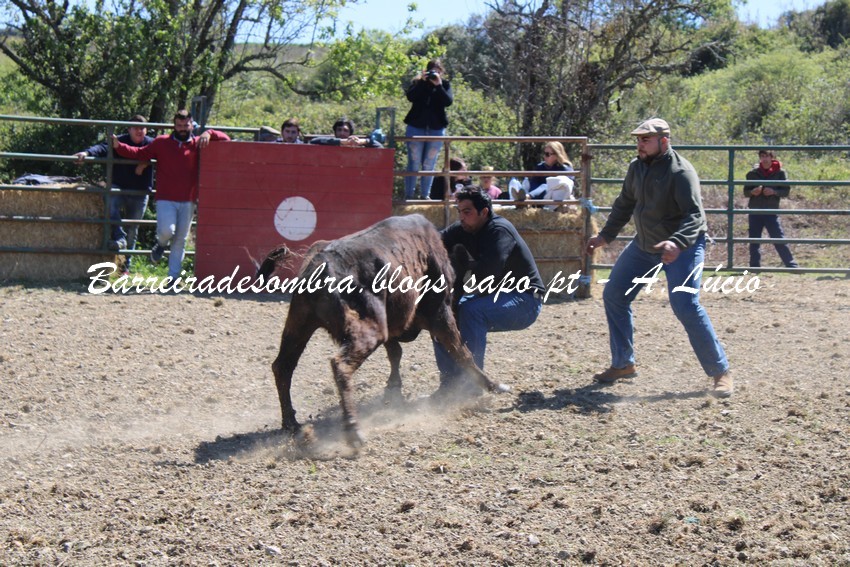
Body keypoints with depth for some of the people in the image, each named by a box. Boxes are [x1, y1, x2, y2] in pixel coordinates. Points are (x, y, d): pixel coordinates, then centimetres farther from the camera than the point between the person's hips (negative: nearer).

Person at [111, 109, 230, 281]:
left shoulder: (198, 144, 8)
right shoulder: (162, 142, 5)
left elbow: (225, 139, 9)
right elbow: (140, 153, 6)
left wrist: (208, 134, -9)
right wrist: (119, 146, -6)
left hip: (188, 201, 2)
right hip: (165, 199, -2)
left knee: (180, 239, 5)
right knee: (167, 231, -20)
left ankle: (173, 276, 12)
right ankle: (161, 244, 17)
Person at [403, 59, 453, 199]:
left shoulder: (445, 84, 5)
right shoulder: (418, 82, 4)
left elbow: (448, 101, -12)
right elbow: (410, 96, -14)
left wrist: (438, 85, -19)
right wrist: (422, 82, -19)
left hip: (436, 129, 1)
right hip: (416, 127, -1)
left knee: (429, 164, 4)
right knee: (414, 163, 1)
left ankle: (425, 195, 12)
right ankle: (409, 195, 4)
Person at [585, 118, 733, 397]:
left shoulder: (680, 171, -21)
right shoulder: (637, 167, 3)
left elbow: (694, 215, -29)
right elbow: (625, 204, 18)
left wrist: (677, 243, -45)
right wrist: (605, 236, 15)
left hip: (683, 247, -8)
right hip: (644, 245, 8)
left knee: (685, 306, -20)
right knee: (613, 295, 8)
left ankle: (721, 372, -9)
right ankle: (623, 364, 21)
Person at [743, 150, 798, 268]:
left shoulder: (780, 173, 0)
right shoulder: (753, 173, 4)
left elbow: (786, 191, 0)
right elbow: (745, 192, 8)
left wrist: (774, 192, -18)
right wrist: (753, 192, -14)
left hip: (772, 212, -2)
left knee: (779, 241, -6)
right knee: (754, 242, 4)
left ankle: (792, 266, -1)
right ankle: (754, 268, 11)